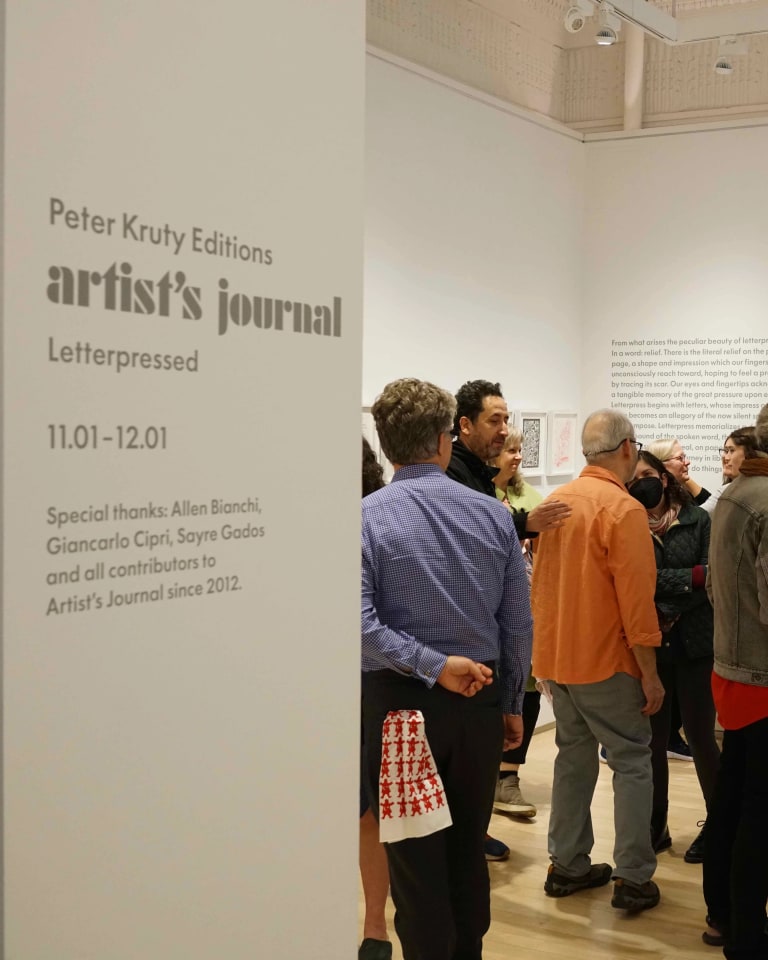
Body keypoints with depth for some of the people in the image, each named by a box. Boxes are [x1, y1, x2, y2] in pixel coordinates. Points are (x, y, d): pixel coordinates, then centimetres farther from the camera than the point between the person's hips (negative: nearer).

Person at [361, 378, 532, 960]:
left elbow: (361, 625, -22)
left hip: (400, 700, -3)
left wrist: (434, 665, -16)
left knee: (415, 858, 7)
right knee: (469, 850, 18)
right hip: (480, 700, 3)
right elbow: (518, 623, 0)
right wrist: (512, 703, 10)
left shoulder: (366, 518, -12)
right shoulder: (493, 514, -3)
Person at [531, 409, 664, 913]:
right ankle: (633, 879, 5)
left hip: (555, 656, 7)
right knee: (632, 761, 4)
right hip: (605, 661, -7)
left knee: (574, 755, 16)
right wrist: (651, 674, -12)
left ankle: (568, 865, 22)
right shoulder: (624, 509, -17)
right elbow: (636, 600, -19)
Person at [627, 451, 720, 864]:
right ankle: (655, 827, 21)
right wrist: (691, 576, -14)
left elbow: (713, 580, -9)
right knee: (653, 739, 8)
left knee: (700, 736, 3)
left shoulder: (698, 519, 0)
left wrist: (669, 613, -16)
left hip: (695, 644, -1)